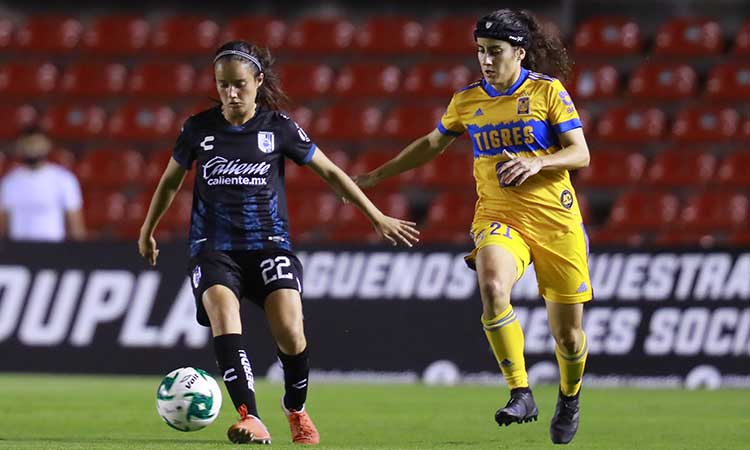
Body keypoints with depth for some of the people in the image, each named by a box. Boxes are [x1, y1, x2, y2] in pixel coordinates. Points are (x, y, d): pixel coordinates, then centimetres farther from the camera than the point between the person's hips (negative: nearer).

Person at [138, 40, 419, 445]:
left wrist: (378, 218, 11)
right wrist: (147, 231, 31)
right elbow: (170, 181, 22)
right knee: (223, 313, -30)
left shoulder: (278, 128, 2)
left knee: (289, 332, -21)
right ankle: (251, 421, -41)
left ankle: (296, 409, 11)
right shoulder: (199, 129, 5)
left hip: (268, 243, -1)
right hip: (213, 248, 1)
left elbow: (330, 173, 11)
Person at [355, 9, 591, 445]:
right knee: (492, 287, -32)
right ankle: (521, 395, -26)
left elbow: (580, 154, -6)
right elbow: (432, 144, 23)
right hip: (498, 216, 2)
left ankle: (569, 398, 36)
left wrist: (537, 163, -24)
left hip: (556, 221, -2)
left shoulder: (548, 91, -4)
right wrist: (376, 176, 25)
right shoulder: (467, 100, 6)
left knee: (568, 333, 3)